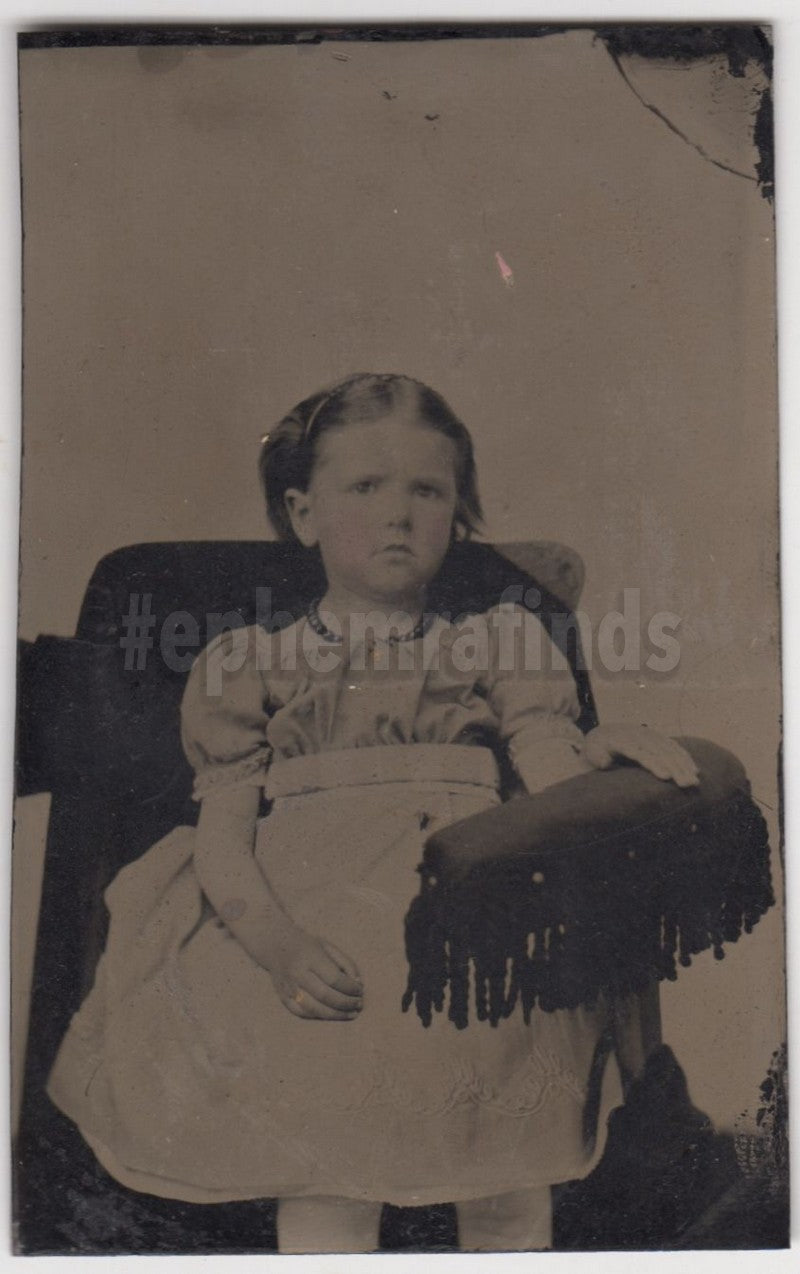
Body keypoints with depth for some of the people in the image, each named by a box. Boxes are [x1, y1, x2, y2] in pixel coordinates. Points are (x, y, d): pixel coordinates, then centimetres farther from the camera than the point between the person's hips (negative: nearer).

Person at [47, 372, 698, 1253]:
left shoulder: (497, 643, 22)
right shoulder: (248, 666, 17)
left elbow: (557, 780, 10)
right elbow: (222, 843, 6)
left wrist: (605, 749, -13)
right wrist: (281, 944, -14)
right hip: (309, 924, -1)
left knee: (509, 1201, -14)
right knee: (324, 1197, -19)